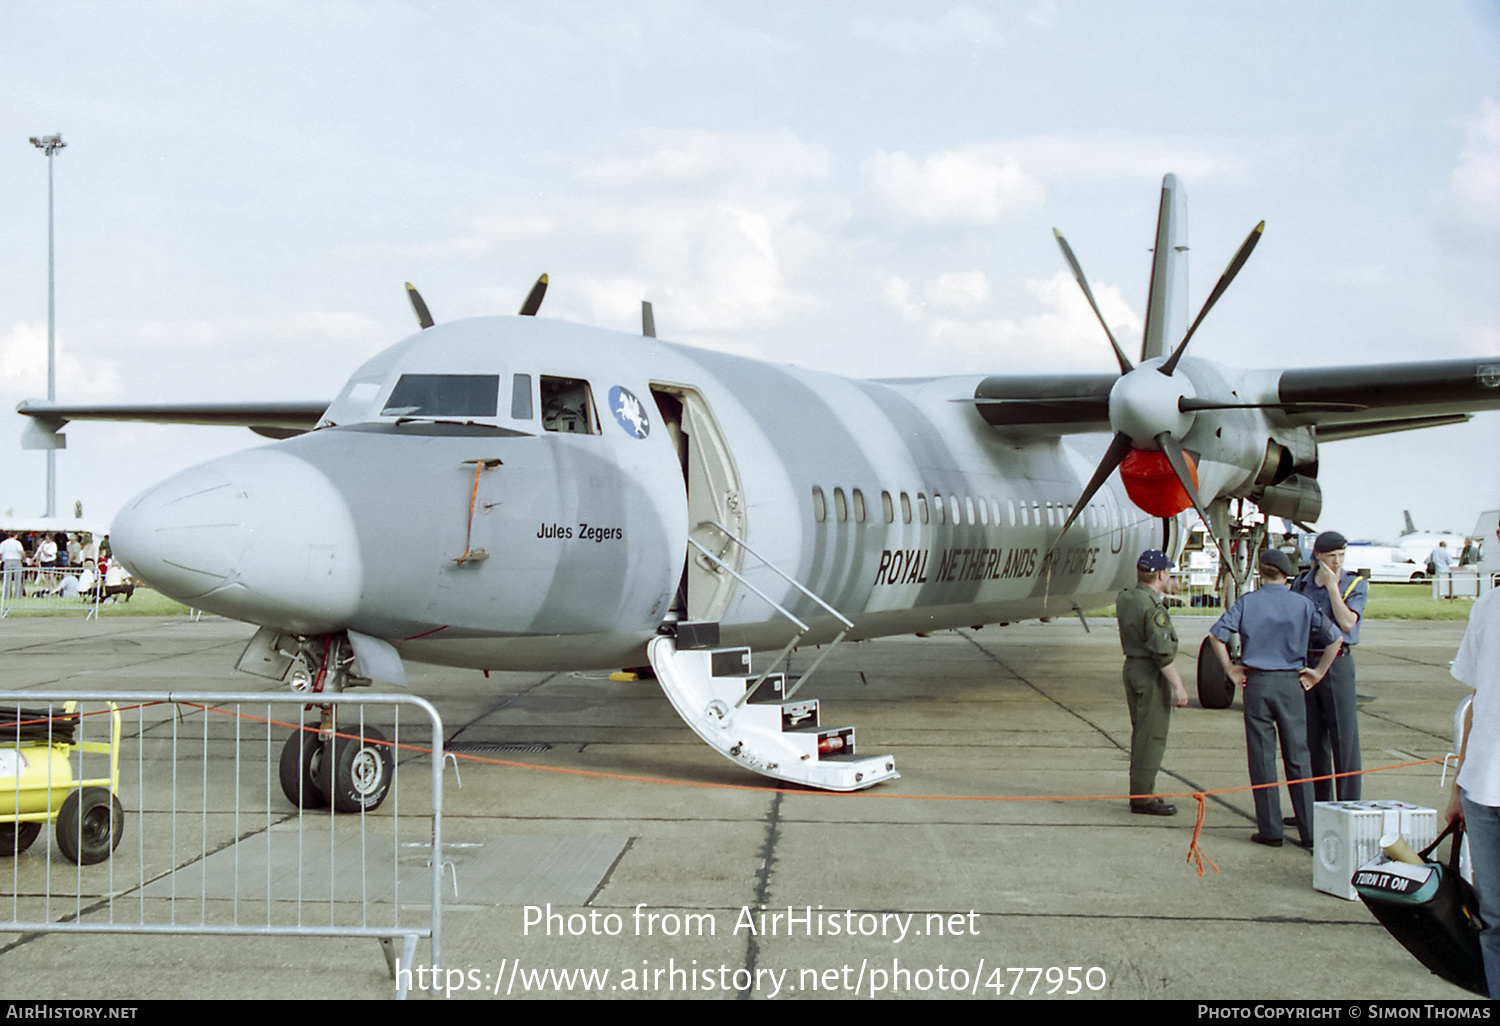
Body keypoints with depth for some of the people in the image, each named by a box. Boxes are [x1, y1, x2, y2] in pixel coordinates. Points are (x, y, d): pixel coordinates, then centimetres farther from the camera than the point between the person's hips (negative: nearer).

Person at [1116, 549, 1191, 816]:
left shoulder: (1125, 599, 7)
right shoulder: (1152, 607, -20)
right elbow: (1162, 652, -22)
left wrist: (1160, 593, 20)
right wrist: (1178, 686, -18)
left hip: (1132, 667, 9)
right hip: (1151, 675, -9)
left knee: (1141, 734, 17)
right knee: (1152, 736, -4)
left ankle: (1140, 792, 24)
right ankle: (1143, 797, -1)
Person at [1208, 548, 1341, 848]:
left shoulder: (1248, 602, -1)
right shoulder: (1302, 604, 2)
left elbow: (1217, 634, -8)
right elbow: (1334, 637, 0)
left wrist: (1230, 669, 0)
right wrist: (1318, 672, 7)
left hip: (1257, 682, -1)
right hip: (1291, 682, 1)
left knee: (1262, 758, 4)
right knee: (1297, 758, 6)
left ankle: (1270, 831, 5)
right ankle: (1309, 831, 6)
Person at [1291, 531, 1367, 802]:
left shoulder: (1355, 585, -1)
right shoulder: (1302, 583, 8)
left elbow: (1347, 623, -15)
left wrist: (1332, 586, -12)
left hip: (1337, 662, -3)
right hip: (1305, 662, 4)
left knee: (1344, 736, -5)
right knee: (1313, 737, 8)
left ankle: (1349, 802, -1)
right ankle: (1319, 802, 16)